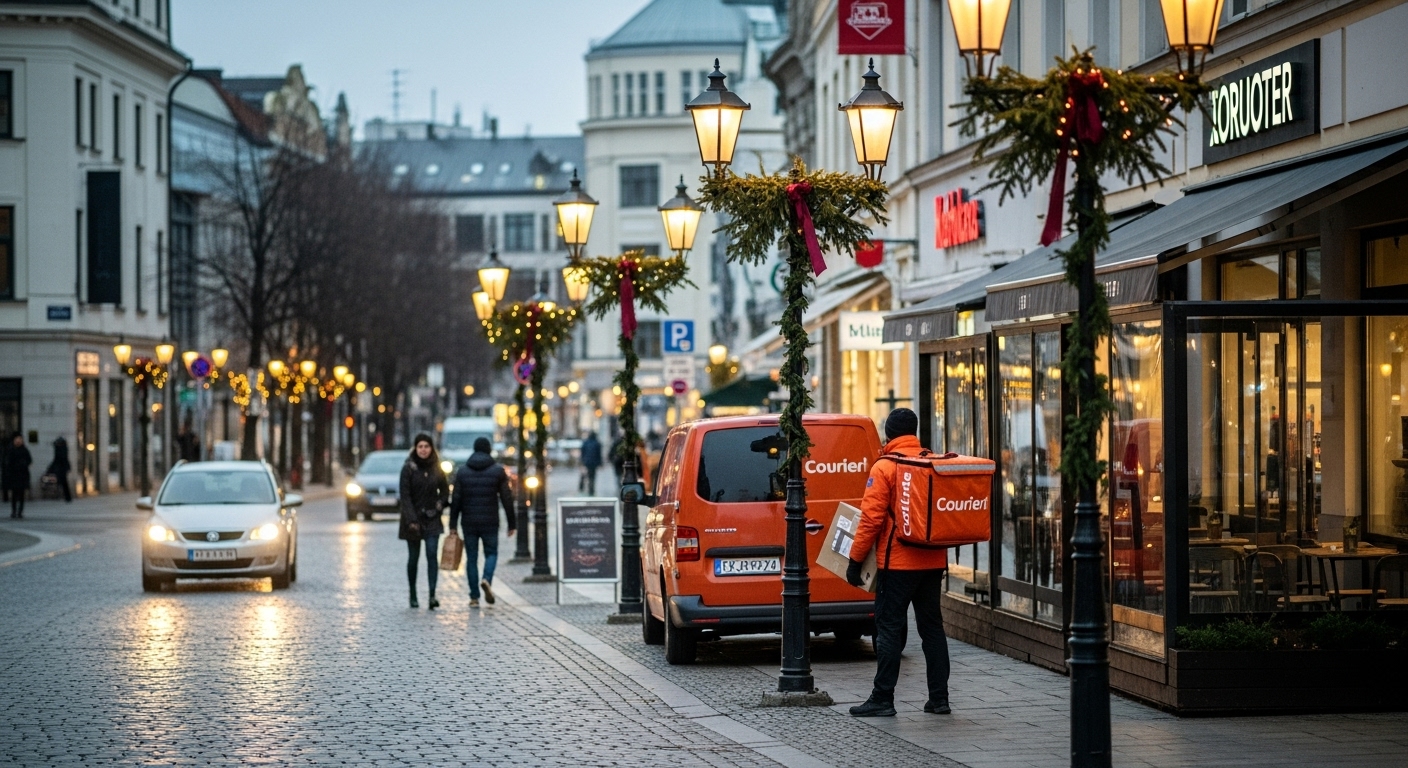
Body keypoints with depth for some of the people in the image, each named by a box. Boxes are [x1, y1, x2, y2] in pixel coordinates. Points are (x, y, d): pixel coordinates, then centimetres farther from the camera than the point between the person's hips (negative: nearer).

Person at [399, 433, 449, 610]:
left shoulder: (436, 469, 5)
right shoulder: (408, 468, -6)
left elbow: (445, 490, 18)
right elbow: (405, 496, -10)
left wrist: (440, 504, -1)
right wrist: (411, 520, -18)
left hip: (432, 519, 2)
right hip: (413, 519, -2)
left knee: (432, 555, -11)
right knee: (414, 557, 6)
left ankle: (432, 595, -16)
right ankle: (413, 595, 20)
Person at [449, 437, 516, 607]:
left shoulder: (462, 470, 3)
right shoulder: (498, 470, 0)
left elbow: (456, 500, 0)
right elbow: (507, 499, -2)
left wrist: (453, 525, 2)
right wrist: (511, 524, 4)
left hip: (469, 523, 1)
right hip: (490, 522, -1)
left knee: (471, 558, 7)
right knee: (491, 553, 13)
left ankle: (474, 597, 4)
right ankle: (487, 580, -15)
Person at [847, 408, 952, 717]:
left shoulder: (884, 468, -9)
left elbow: (871, 519, -12)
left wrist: (855, 560, -5)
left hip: (897, 563, -5)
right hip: (932, 561, 5)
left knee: (890, 628, -2)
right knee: (932, 626, 11)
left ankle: (883, 699, -2)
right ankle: (939, 698, 11)